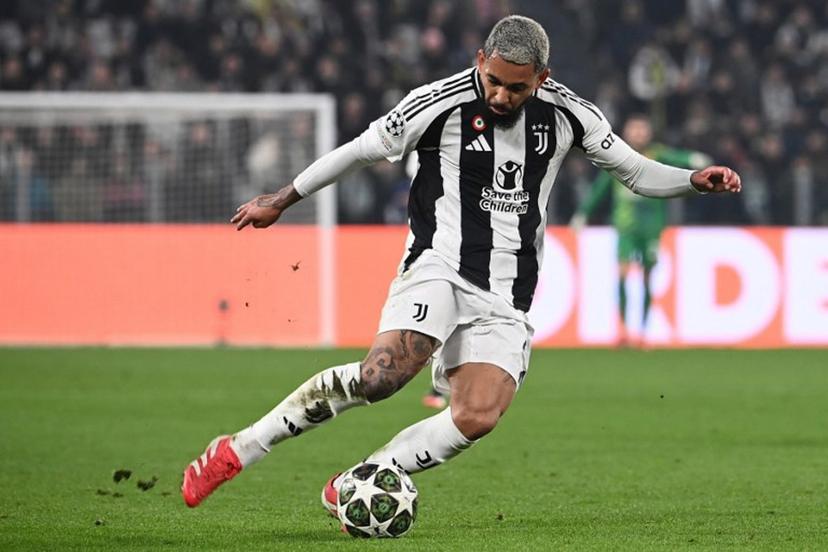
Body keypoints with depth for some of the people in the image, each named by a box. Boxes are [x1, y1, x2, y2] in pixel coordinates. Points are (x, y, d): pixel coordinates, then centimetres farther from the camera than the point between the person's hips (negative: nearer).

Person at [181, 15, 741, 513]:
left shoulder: (566, 112, 3)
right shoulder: (443, 102, -8)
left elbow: (634, 168, 14)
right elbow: (362, 149, 3)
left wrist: (694, 180, -4)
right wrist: (281, 201, 11)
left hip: (505, 301, 4)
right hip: (439, 267, -4)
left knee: (478, 416, -18)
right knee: (382, 375, -29)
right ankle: (237, 450, -20)